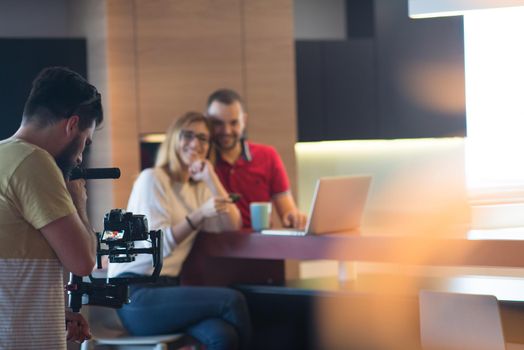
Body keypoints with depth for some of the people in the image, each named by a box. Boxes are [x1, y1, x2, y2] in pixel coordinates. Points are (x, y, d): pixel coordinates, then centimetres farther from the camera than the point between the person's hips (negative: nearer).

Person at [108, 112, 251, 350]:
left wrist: (211, 178, -1)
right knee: (232, 301, -25)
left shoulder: (199, 187, 19)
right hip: (137, 297, -6)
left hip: (167, 288, 6)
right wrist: (199, 215, -25)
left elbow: (232, 225, 5)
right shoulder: (152, 179, -3)